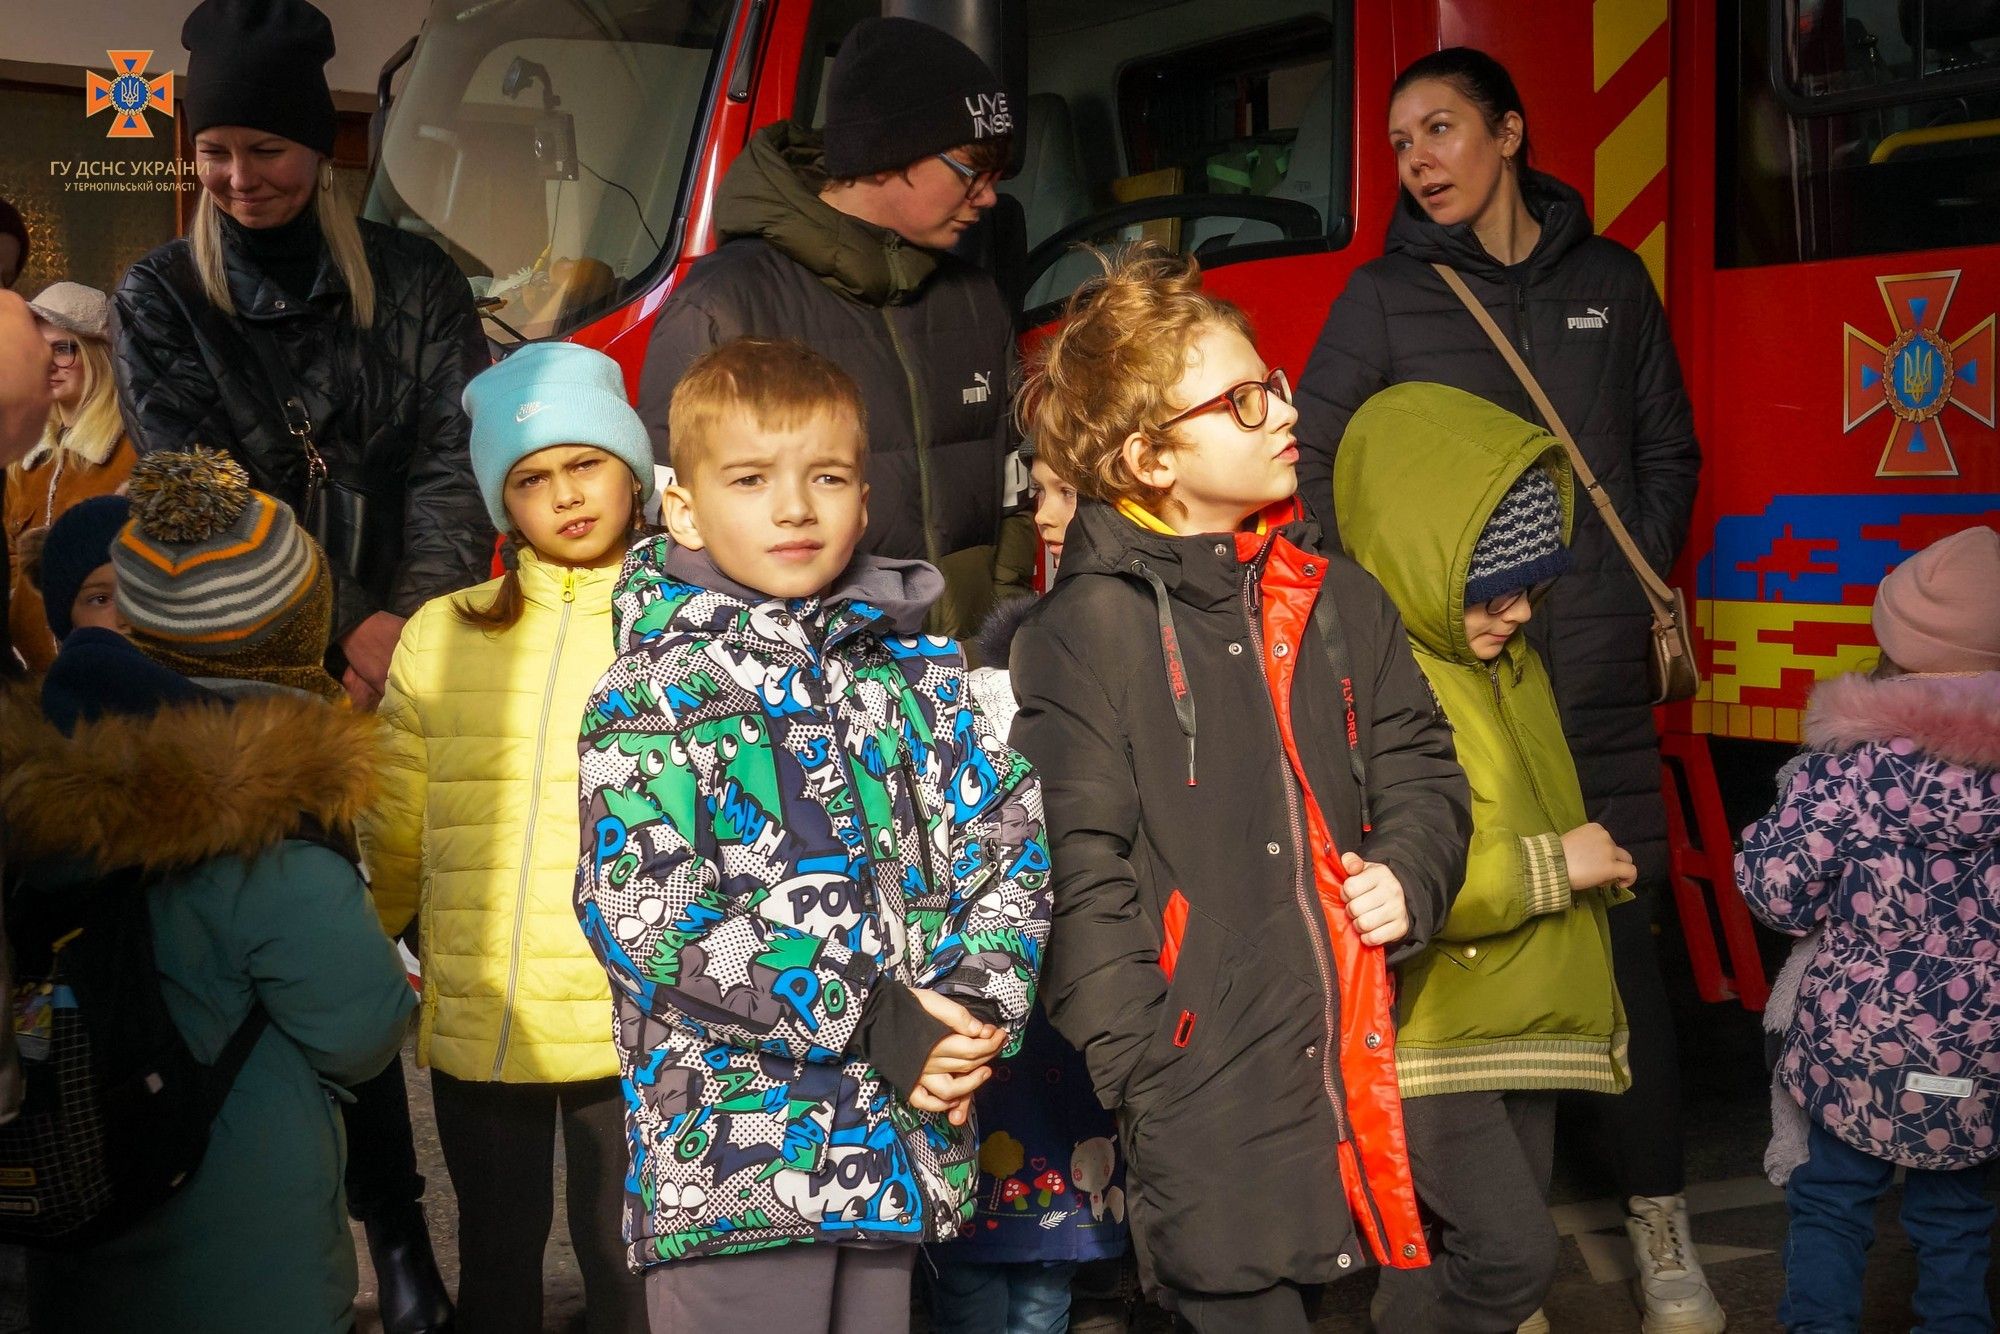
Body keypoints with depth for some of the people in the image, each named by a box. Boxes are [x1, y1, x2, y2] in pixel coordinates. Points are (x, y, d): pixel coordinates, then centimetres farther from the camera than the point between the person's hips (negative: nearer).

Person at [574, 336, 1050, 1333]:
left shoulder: (917, 672, 10)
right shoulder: (650, 696, -5)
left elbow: (1007, 847, 9)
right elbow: (642, 914, -15)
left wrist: (978, 1009, -9)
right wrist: (863, 1019, -18)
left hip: (897, 1140, 5)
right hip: (732, 1153, -5)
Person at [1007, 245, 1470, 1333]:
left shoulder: (1335, 599, 10)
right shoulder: (1083, 631, -8)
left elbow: (1416, 763, 19)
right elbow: (1081, 876, -10)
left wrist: (1407, 876, -1)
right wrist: (1141, 1082, -13)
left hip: (1348, 1059, 6)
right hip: (1199, 1088, -5)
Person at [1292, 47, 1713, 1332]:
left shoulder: (1612, 281, 12)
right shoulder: (1385, 295, 6)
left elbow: (1669, 454, 17)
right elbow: (1314, 466, 3)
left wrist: (1628, 584, 6)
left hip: (1600, 681, 1)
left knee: (1618, 934, 0)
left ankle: (1659, 1217, 11)